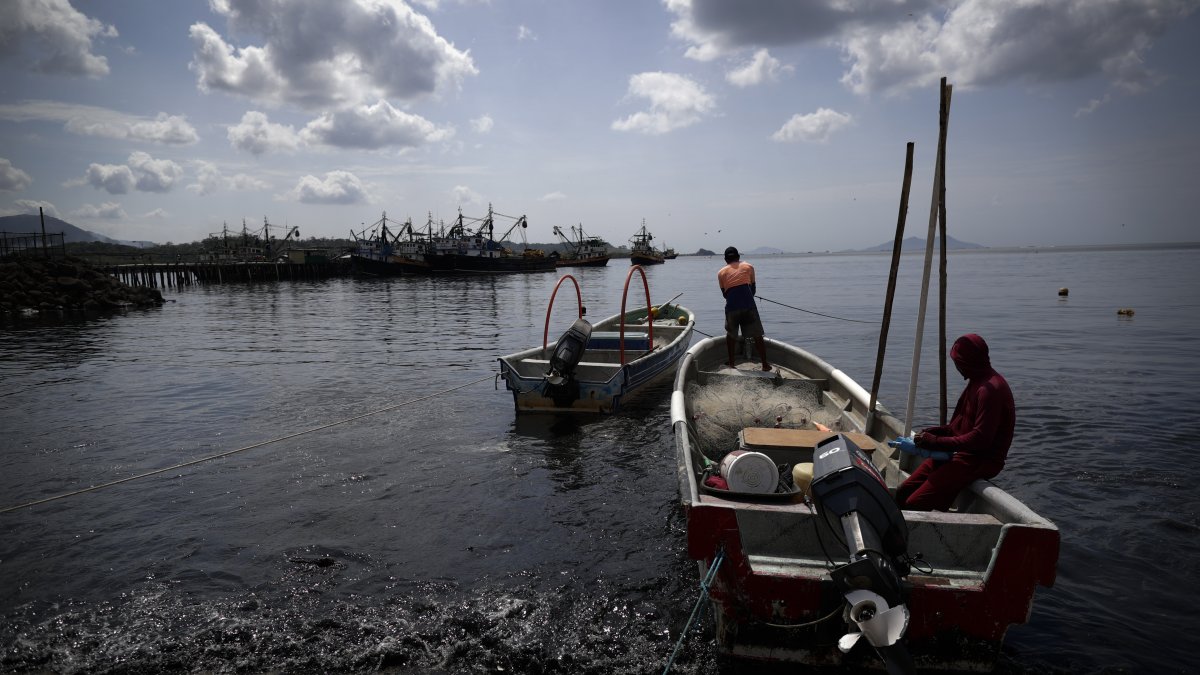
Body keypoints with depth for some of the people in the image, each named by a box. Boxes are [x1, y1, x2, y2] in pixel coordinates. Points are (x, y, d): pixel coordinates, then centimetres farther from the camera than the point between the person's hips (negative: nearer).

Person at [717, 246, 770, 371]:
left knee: (731, 334, 21)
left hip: (731, 307, 1)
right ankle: (765, 364, 10)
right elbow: (753, 288, 17)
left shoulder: (721, 273, 14)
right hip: (749, 305, -1)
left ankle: (731, 363, 23)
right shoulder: (748, 267, 13)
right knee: (757, 335, 8)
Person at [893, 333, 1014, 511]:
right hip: (962, 453, 10)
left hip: (981, 461, -10)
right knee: (903, 493, 0)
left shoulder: (990, 388, -19)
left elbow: (981, 438, -23)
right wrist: (937, 431, 4)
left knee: (914, 504, -23)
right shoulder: (978, 382, 15)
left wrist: (936, 442, -18)